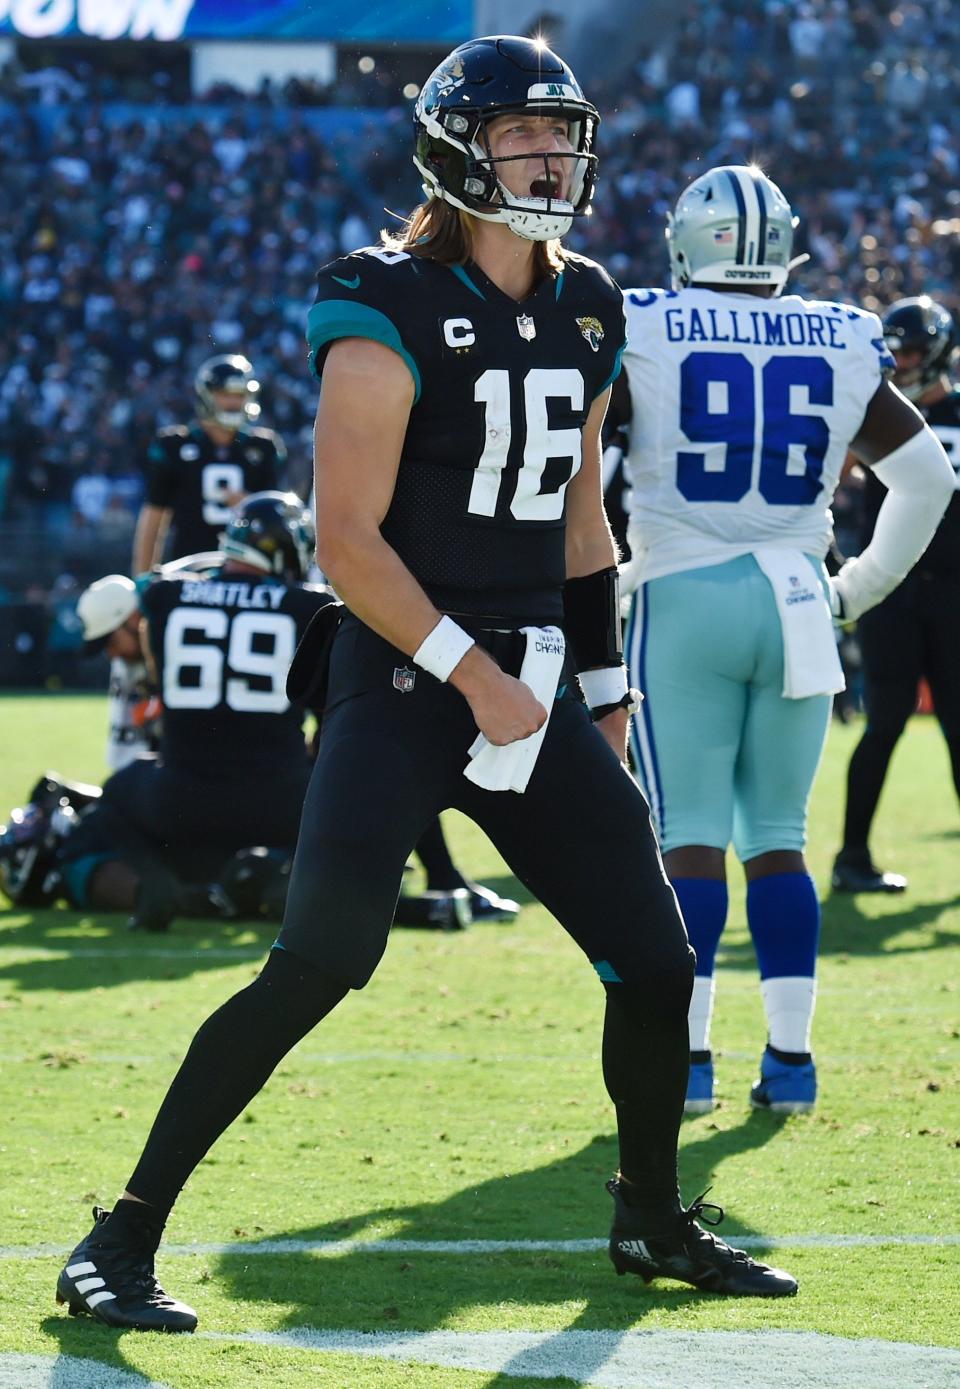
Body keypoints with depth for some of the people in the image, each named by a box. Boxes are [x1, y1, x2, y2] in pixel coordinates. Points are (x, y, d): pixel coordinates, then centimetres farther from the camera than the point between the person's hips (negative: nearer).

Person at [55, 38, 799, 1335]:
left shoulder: (588, 312, 12)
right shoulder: (392, 311, -11)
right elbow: (346, 538, -14)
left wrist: (604, 697, 18)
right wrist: (475, 678, -17)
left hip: (535, 685, 7)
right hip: (406, 679, -7)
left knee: (654, 958, 6)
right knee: (322, 960, -17)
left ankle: (653, 1218, 30)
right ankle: (123, 1238, -10)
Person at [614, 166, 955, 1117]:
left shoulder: (642, 334, -5)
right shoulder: (841, 348, 4)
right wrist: (863, 586, 19)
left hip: (683, 600, -3)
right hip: (796, 602, 3)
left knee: (689, 832, 1)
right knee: (777, 835, 10)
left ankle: (685, 1057, -3)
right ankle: (790, 1056, 7)